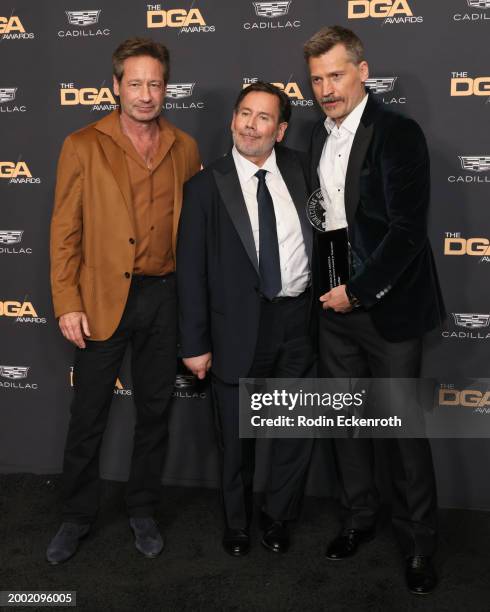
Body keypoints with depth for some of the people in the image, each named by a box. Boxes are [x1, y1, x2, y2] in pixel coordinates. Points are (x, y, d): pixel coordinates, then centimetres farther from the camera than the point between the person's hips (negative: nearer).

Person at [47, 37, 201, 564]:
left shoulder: (184, 149, 6)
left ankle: (142, 510, 32)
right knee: (88, 415, 7)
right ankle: (76, 516, 27)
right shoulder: (83, 146, -1)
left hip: (163, 297, 3)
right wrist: (67, 303, -9)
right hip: (102, 298, -2)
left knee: (154, 409, 13)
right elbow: (64, 230, -3)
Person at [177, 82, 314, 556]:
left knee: (296, 431, 13)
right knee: (237, 437, 13)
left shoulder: (297, 169, 4)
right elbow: (190, 269, -5)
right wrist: (195, 343, -7)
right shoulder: (206, 186, -5)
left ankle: (278, 518, 36)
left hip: (297, 321, 3)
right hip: (238, 328, -2)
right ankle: (236, 523, 37)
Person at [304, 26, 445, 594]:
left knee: (403, 427, 3)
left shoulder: (398, 134, -11)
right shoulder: (320, 135, 10)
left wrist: (357, 290, -16)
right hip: (334, 303, 6)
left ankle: (418, 542, 21)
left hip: (387, 305, -6)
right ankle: (359, 516, 34)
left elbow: (407, 229, -18)